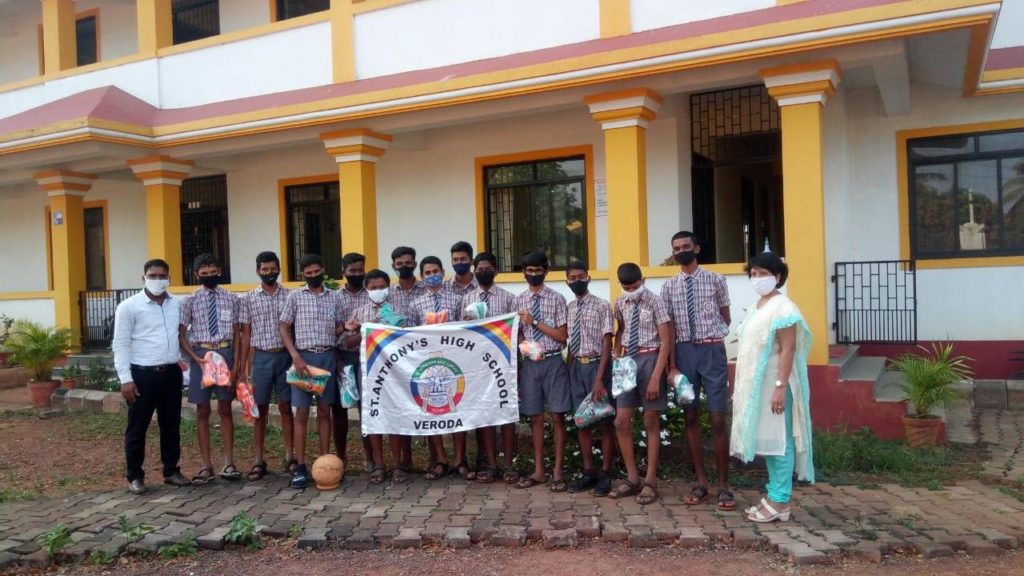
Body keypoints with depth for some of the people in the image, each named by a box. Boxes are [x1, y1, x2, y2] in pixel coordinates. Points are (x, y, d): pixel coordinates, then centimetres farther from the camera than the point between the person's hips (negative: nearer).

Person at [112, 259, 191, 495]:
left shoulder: (178, 305, 7)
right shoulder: (129, 306, -5)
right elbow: (120, 345, -7)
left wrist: (183, 357, 7)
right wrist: (125, 379, -12)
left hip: (171, 373, 4)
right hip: (142, 374, -4)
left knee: (171, 425, 12)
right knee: (137, 428, 5)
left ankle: (171, 471, 24)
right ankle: (135, 476, 17)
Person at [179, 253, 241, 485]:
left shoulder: (231, 299, 2)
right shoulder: (191, 300, 0)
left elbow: (236, 334, 3)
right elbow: (181, 335, 1)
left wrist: (235, 365, -4)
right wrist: (196, 358, -13)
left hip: (225, 353, 0)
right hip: (201, 355, 0)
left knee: (225, 409, 8)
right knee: (202, 411, 7)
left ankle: (228, 463, 15)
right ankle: (206, 465, 15)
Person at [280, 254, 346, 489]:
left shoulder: (334, 297, 8)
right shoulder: (295, 296, 2)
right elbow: (284, 329, 1)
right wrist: (296, 357, -11)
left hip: (328, 357, 2)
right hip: (303, 356, -2)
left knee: (325, 410, 7)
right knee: (301, 412, -2)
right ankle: (300, 467, 2)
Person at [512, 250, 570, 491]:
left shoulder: (556, 299, -2)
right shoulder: (518, 301, 7)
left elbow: (562, 336, -6)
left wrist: (535, 322, -12)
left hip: (553, 362, -3)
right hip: (529, 363, 3)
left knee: (557, 417, 1)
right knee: (535, 417, 9)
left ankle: (557, 472, 11)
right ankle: (539, 470, 20)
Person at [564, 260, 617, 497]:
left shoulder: (602, 306, -8)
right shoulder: (569, 308, 8)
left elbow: (607, 344, -12)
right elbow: (570, 343, 11)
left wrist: (599, 378, -18)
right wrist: (568, 371, 5)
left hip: (597, 365, -5)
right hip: (577, 366, 5)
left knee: (605, 421, 3)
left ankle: (605, 474, 13)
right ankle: (588, 472, 22)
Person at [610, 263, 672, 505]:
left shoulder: (654, 302, -12)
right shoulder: (620, 303, 6)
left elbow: (665, 341, -13)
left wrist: (656, 377, -18)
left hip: (650, 359, -5)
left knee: (651, 423, 4)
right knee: (621, 423, 4)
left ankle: (650, 481, 14)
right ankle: (632, 478, 17)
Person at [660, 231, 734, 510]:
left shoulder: (715, 280, 2)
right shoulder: (669, 286, 6)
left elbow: (726, 319, 12)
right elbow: (669, 328, 4)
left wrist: (711, 335, 0)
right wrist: (671, 365, 0)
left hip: (712, 351, -2)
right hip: (685, 352, 2)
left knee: (718, 419, -1)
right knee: (690, 418, 8)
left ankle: (723, 484, 10)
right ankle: (701, 481, 20)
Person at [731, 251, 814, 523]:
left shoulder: (782, 307, -13)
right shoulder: (757, 306, 14)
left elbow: (788, 350, -19)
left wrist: (781, 387, -24)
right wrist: (741, 387, 17)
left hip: (773, 385, -9)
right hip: (756, 385, 9)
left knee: (779, 440, -3)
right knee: (767, 439, 12)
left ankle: (780, 501, 3)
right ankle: (774, 495, 20)